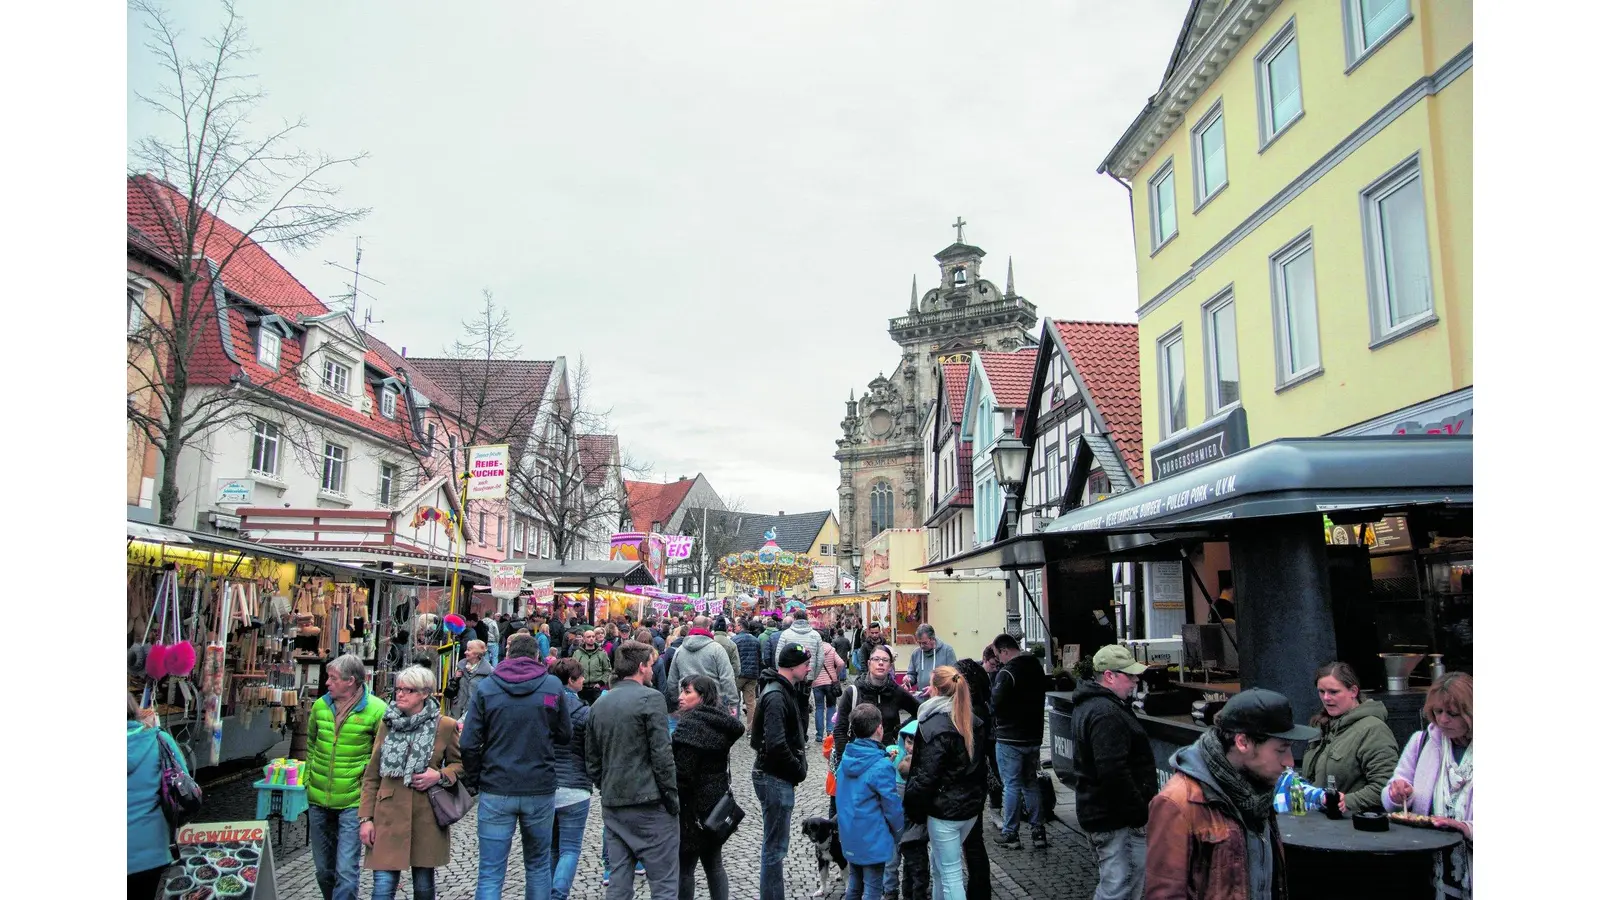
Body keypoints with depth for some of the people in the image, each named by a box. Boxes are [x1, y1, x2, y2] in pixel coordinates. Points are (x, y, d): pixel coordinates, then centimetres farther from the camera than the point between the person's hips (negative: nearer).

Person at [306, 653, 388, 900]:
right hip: (318, 800, 5)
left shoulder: (377, 710, -14)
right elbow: (311, 746, 16)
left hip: (353, 801, -5)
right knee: (323, 869, 17)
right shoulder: (320, 706, 1)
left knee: (346, 870, -7)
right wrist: (309, 783, 15)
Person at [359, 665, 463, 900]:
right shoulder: (387, 724, 5)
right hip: (389, 815, 2)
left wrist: (440, 776, -11)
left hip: (426, 816, -1)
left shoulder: (445, 726, -3)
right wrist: (366, 818, 2)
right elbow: (371, 777, 8)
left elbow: (460, 764, 9)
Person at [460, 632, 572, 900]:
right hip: (540, 790, 1)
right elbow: (565, 734, 7)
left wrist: (472, 782, 8)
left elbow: (469, 743, -5)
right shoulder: (553, 685, -1)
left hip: (496, 792, -1)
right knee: (538, 865, 17)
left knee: (490, 873, 3)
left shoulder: (486, 687, -1)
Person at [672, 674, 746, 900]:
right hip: (717, 802, 9)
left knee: (684, 866, 2)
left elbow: (682, 773, -21)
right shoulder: (719, 724, 7)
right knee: (714, 863, 16)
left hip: (693, 806, -9)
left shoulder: (691, 726, -19)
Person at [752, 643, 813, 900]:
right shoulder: (775, 696, -21)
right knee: (775, 847, 0)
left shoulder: (786, 690, 10)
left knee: (776, 845, 19)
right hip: (775, 778, -10)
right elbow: (776, 744, -28)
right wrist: (798, 770, -16)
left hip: (778, 776, 10)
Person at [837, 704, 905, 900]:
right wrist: (898, 833, 0)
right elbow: (892, 806, -16)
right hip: (873, 840, -7)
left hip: (850, 837, 7)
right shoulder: (881, 767, -23)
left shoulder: (847, 758, -1)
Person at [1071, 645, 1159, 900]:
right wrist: (1141, 811, -18)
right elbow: (1114, 773, -29)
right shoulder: (1107, 714, -23)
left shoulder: (1089, 704, 13)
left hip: (1097, 809, 11)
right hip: (1117, 819, -11)